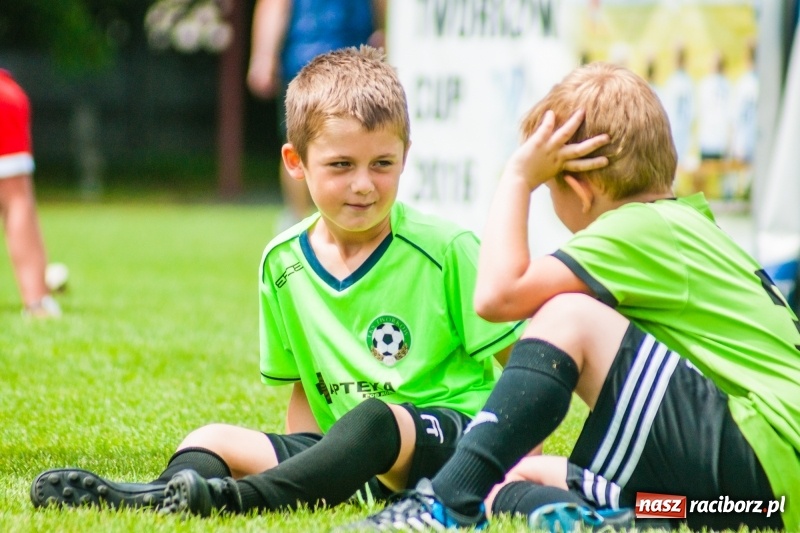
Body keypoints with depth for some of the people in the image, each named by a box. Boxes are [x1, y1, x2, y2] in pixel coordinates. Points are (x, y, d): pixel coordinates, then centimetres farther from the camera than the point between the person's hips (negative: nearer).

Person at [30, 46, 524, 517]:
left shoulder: (447, 250, -7)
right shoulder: (284, 262, 9)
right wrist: (301, 463, 8)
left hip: (455, 437, -6)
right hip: (349, 454, 6)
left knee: (376, 419, -37)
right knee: (214, 440, -11)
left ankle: (243, 499, -52)